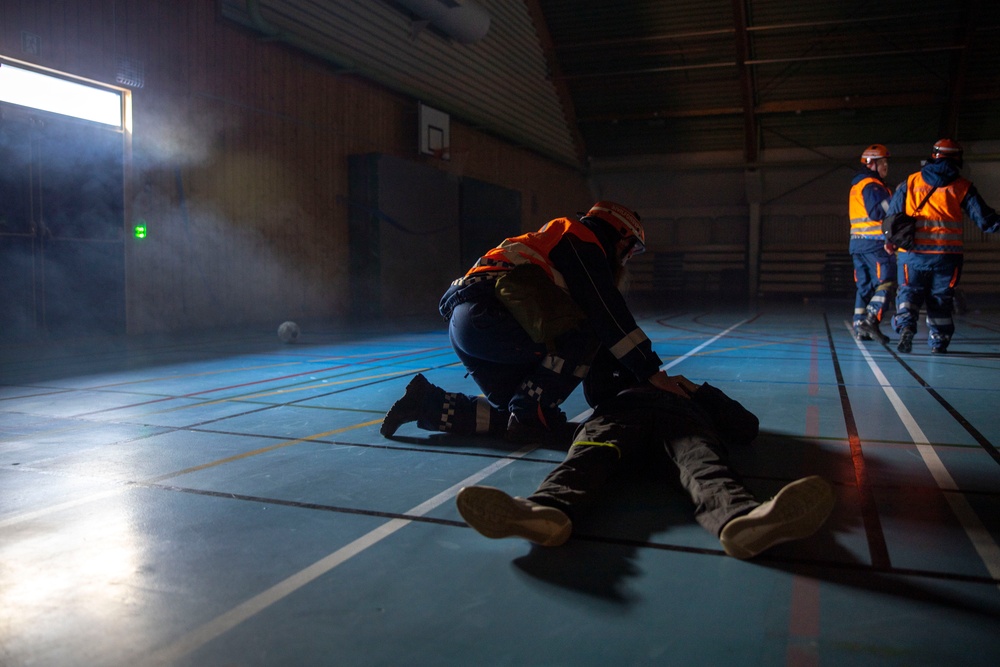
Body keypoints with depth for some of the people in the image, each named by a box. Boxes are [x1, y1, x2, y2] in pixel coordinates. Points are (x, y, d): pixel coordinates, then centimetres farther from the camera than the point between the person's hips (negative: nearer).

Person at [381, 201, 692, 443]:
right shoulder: (581, 240, 0)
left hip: (463, 323, 10)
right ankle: (530, 417, -9)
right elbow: (607, 312, -10)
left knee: (518, 414, 10)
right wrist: (651, 371, -9)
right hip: (485, 313, -10)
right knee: (585, 334, -10)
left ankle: (427, 403, 12)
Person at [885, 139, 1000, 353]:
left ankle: (905, 326, -18)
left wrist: (891, 240, 22)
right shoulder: (962, 187, 3)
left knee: (909, 292, 7)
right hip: (947, 254, 0)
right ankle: (938, 342, 15)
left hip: (913, 253, 0)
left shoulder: (909, 182, 7)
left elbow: (893, 213, 10)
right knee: (940, 298, 11)